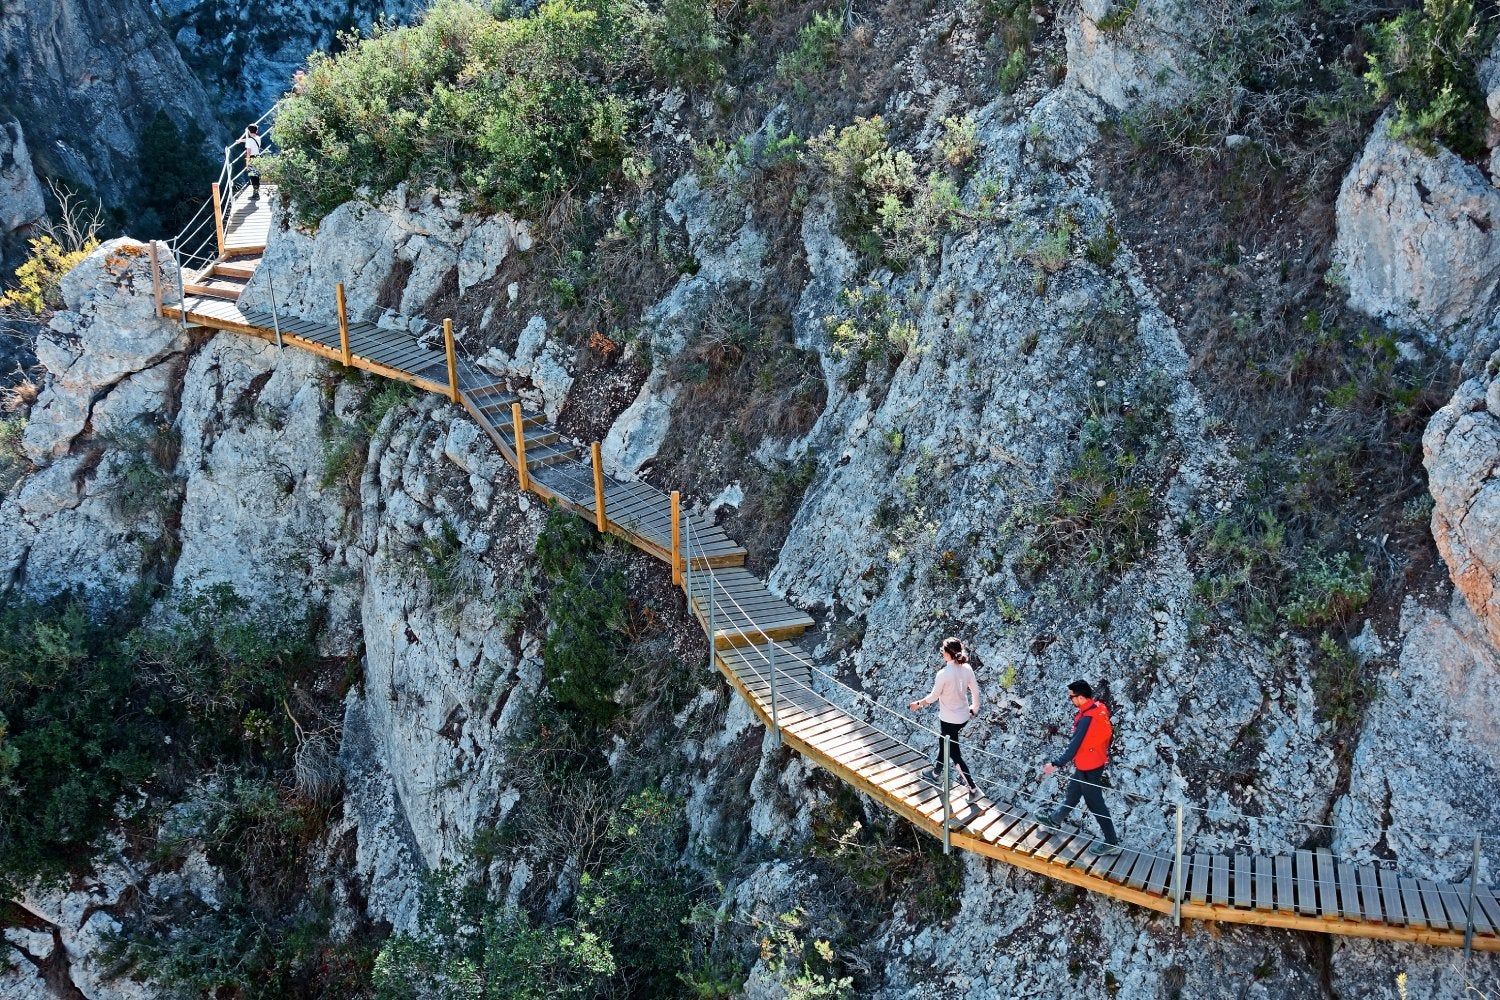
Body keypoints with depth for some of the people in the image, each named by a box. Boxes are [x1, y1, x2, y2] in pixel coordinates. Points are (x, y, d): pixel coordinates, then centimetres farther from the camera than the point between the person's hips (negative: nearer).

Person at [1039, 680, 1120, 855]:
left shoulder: (1087, 719, -30)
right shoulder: (1099, 708, -5)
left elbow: (1074, 745, -30)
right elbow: (1108, 732, 9)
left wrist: (1056, 764, -26)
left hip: (1088, 768, -9)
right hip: (1097, 761, 9)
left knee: (1096, 804, 4)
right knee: (1072, 792, 27)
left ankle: (1112, 842, 13)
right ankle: (1055, 819, 47)